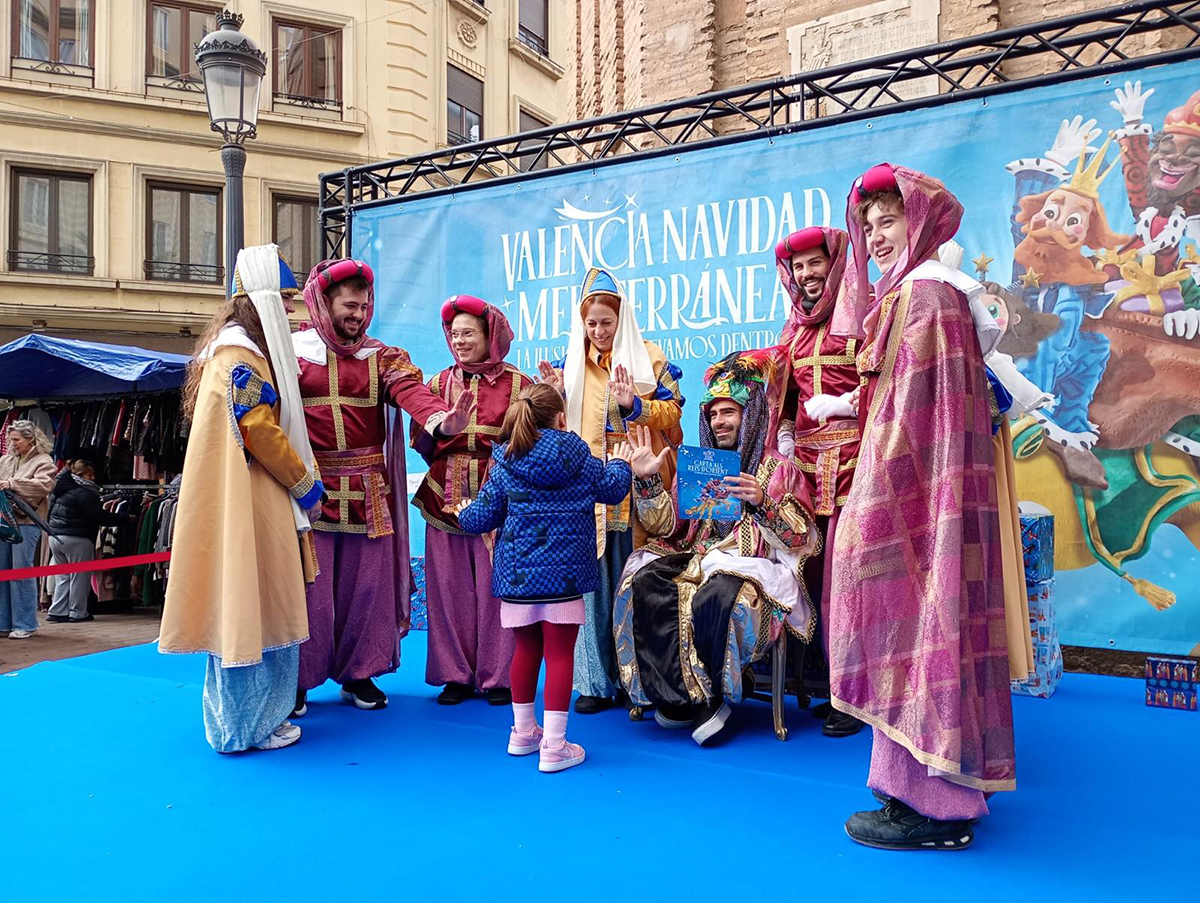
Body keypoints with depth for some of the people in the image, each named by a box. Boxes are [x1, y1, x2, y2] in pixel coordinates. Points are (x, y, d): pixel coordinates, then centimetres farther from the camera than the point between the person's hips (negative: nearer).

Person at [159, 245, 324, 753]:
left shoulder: (237, 348, 18)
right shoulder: (242, 356, -14)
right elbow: (261, 432, -18)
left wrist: (299, 481, 16)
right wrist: (305, 484, -7)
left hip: (247, 498, 10)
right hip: (248, 499, -10)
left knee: (240, 604, 14)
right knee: (250, 602, -3)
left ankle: (244, 715, 25)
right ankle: (249, 724, 8)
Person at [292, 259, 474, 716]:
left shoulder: (382, 357, 6)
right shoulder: (291, 351, 4)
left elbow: (411, 390, -14)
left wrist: (441, 419, -35)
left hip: (368, 494, 2)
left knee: (366, 583, 9)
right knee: (310, 585, 3)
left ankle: (359, 673, 26)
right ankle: (298, 679, 20)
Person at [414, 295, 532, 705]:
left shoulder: (517, 385, 3)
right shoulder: (439, 384, 11)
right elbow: (423, 447, 10)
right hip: (446, 499, 3)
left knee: (496, 586, 0)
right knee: (449, 586, 5)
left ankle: (498, 676, 14)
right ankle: (456, 674, 18)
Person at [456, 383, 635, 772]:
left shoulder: (504, 463, 1)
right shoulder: (578, 455, -2)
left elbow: (481, 518, 2)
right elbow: (612, 489, 11)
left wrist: (464, 514, 25)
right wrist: (620, 464, 32)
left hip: (517, 574, 3)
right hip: (564, 573, -3)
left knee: (526, 648, 17)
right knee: (560, 654, 1)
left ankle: (523, 732, 32)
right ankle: (553, 747, 4)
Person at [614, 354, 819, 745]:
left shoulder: (778, 469, 7)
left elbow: (801, 538, -3)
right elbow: (666, 526, 11)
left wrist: (763, 503, -19)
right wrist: (647, 480, -2)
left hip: (753, 566, -4)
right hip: (695, 559, 5)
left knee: (714, 597, -38)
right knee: (645, 584, -25)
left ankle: (711, 699, -15)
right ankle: (680, 698, -16)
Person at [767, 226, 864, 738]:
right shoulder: (795, 328, 20)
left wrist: (842, 404, -15)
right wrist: (785, 435, 12)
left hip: (852, 458, -6)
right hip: (807, 461, 6)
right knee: (814, 575, 5)